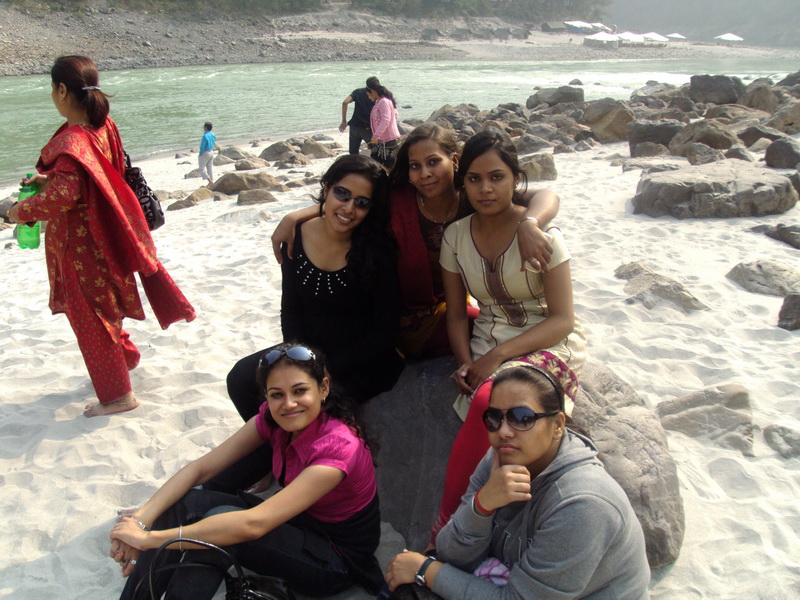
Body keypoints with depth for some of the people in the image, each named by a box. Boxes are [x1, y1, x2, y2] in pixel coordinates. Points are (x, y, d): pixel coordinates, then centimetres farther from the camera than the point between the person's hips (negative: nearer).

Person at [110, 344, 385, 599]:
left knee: (220, 520, -29)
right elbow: (201, 467, -11)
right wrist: (143, 518, -27)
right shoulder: (273, 419, -9)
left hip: (339, 558, -7)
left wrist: (149, 537, -35)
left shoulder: (337, 447, -32)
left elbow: (253, 524, -37)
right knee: (182, 503, -13)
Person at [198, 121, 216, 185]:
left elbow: (202, 147, -20)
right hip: (211, 152, 8)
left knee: (202, 169, 1)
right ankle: (212, 181, 12)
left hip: (205, 153, -8)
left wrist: (200, 154, -7)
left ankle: (210, 180, -10)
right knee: (210, 168, 12)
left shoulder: (205, 136, -22)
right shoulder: (213, 135, 2)